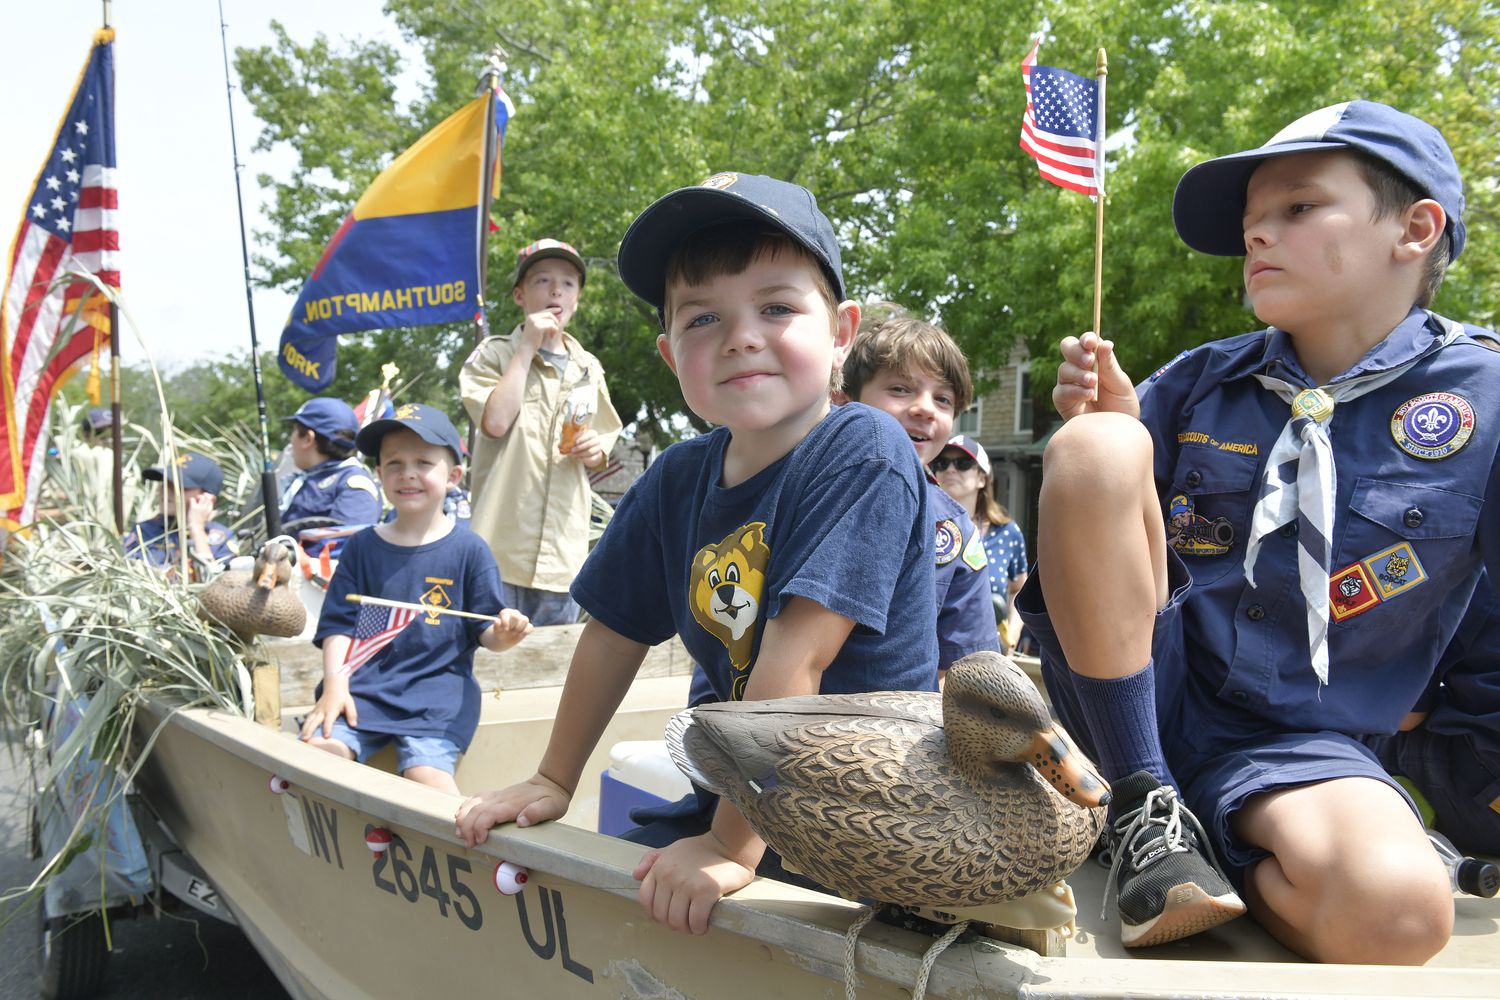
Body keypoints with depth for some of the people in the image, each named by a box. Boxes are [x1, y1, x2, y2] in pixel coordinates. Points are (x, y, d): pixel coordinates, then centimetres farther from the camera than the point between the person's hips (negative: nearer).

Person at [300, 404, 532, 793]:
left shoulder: (469, 550, 3)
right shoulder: (363, 546, 11)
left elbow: (486, 630, 3)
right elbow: (339, 625, 9)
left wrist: (504, 633, -20)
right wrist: (336, 685, -5)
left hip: (438, 691, -3)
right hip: (364, 686, 3)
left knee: (425, 772, -26)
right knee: (316, 749, -20)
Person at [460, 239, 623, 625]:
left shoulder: (588, 368, 17)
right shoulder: (494, 354, 4)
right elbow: (496, 421, -16)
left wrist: (596, 451, -1)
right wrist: (527, 348, -9)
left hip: (563, 548, 4)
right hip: (502, 547, -4)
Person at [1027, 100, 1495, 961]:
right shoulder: (1197, 384, 6)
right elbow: (1090, 506, 11)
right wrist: (1108, 429, -7)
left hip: (1296, 742, -2)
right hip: (1133, 688, 3)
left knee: (1397, 911, -36)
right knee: (1094, 444, -23)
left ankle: (1233, 855, -2)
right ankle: (1146, 805, -14)